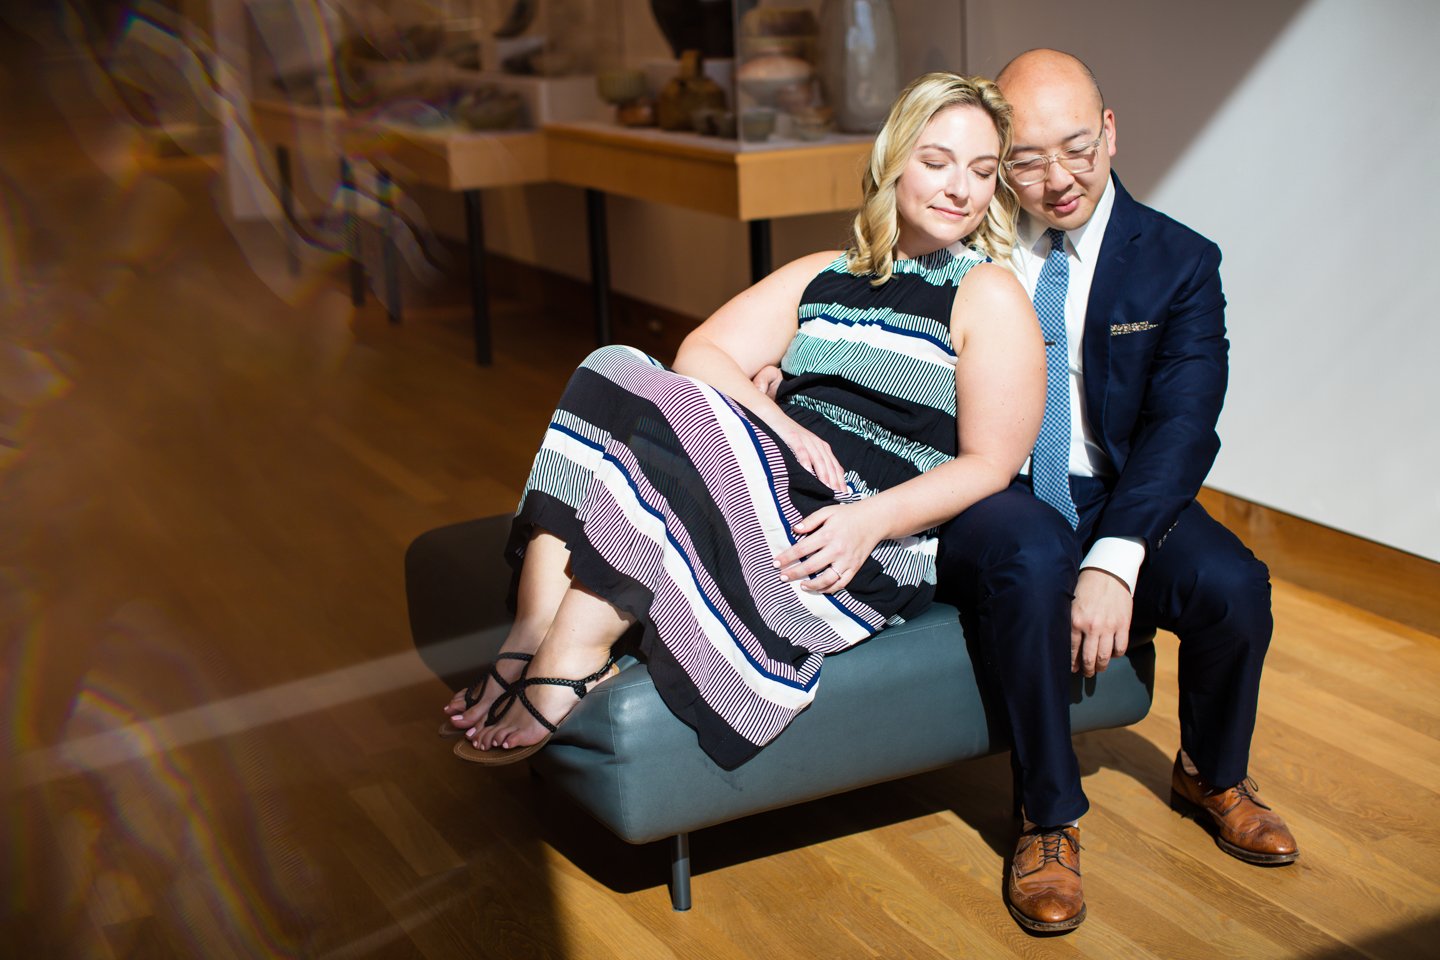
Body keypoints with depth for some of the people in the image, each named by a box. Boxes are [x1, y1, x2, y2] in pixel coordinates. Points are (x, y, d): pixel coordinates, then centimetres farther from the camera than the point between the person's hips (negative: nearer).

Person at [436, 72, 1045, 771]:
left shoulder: (989, 295, 4)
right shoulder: (822, 275, 20)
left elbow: (988, 465, -4)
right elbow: (701, 353, 8)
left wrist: (871, 520, -19)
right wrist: (777, 422, -13)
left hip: (871, 554, -6)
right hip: (778, 485, 6)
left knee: (661, 407, -26)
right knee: (614, 369, -16)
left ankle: (572, 659, -26)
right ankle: (535, 634, -28)